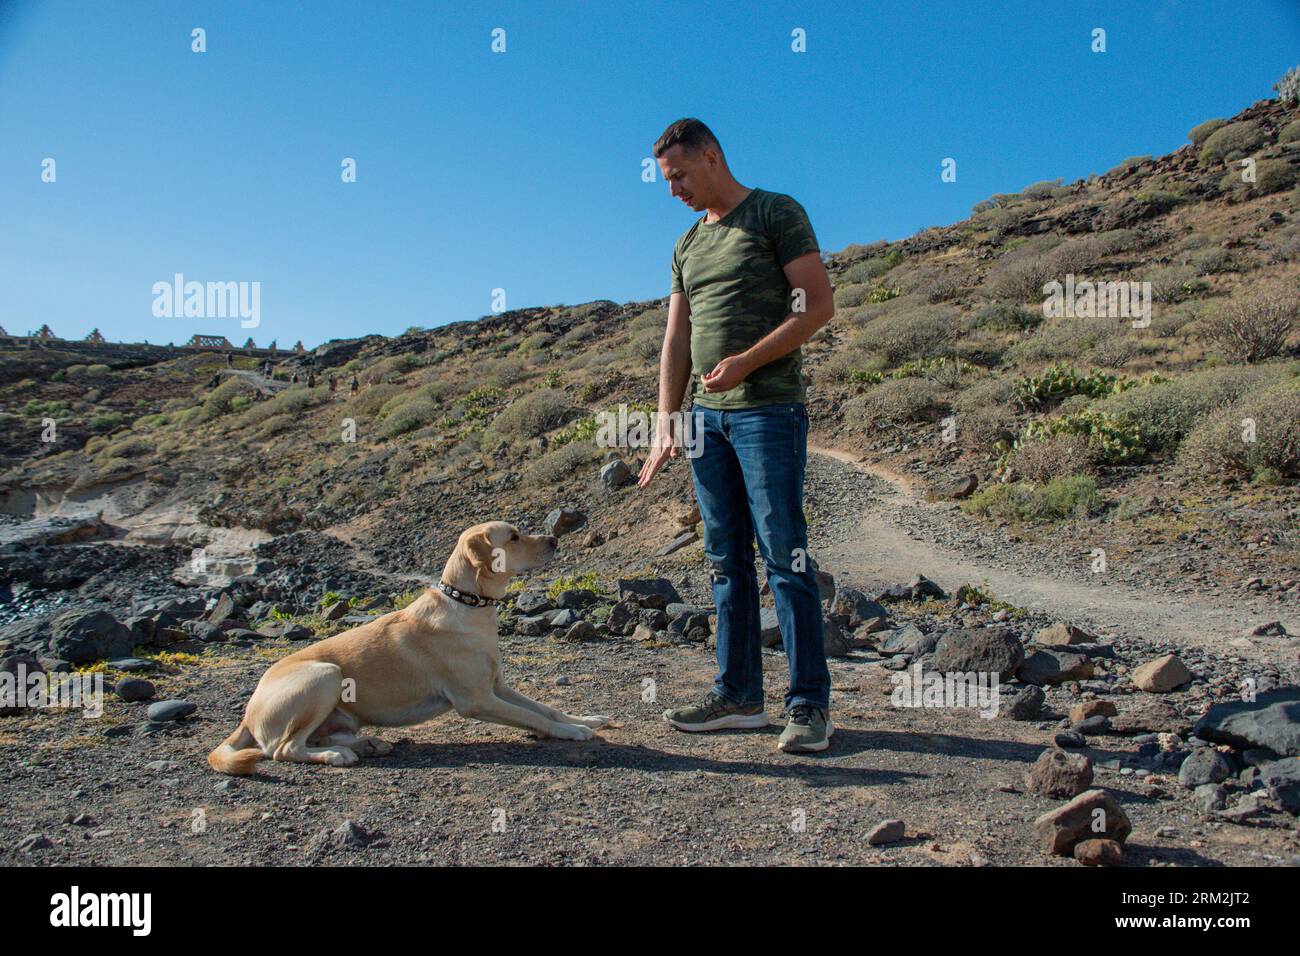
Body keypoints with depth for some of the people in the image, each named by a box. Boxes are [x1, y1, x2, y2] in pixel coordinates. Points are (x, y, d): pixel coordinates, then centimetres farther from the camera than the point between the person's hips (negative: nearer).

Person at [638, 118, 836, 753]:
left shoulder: (777, 214, 2)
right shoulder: (688, 246, 21)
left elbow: (819, 306, -7)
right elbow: (676, 341, 17)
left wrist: (745, 361, -15)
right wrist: (666, 422, 8)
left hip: (769, 409, -7)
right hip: (706, 414, 7)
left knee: (783, 555, -7)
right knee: (727, 561, 7)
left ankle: (810, 705, 1)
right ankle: (738, 696, 15)